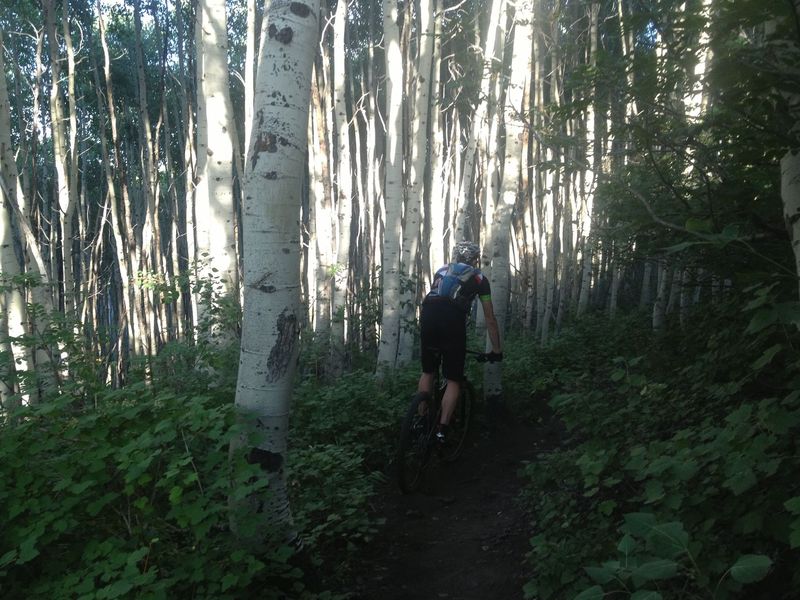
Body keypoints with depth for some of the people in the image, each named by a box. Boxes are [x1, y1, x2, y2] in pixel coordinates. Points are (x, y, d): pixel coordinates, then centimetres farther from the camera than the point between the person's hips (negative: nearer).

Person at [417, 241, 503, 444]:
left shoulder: (442, 271, 32)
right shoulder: (479, 278, 22)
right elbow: (490, 318, 23)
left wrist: (430, 326, 51)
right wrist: (496, 350, 30)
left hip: (427, 314, 4)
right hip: (453, 319, -4)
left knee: (427, 372, 22)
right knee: (453, 380, 7)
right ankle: (442, 431, 0)